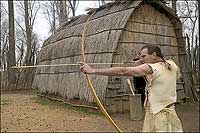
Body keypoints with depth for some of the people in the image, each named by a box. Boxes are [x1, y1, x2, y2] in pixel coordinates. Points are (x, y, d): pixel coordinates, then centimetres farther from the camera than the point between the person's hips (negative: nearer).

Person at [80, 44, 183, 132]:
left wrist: (93, 70, -22)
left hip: (156, 117, -7)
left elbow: (122, 71, -21)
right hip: (171, 115, 7)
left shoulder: (150, 68, -16)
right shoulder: (172, 65, 2)